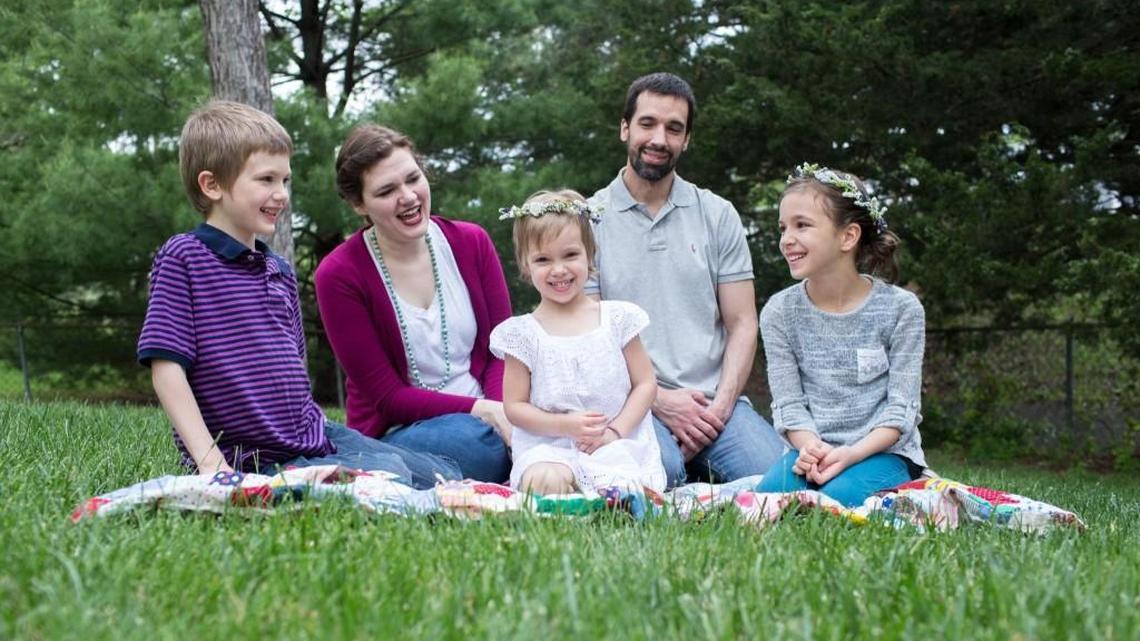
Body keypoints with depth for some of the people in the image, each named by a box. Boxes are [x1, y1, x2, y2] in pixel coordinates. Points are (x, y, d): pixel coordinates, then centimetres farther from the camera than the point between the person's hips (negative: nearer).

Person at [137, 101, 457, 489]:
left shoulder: (280, 271, 14)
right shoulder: (183, 258, -8)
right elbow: (167, 367, -14)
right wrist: (210, 463, -20)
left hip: (314, 438, 8)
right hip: (256, 463, -8)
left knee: (444, 477, 2)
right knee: (390, 473, -26)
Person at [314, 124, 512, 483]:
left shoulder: (472, 243, 4)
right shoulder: (339, 275, -8)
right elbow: (387, 397, -8)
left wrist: (507, 412, -19)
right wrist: (481, 411, -22)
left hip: (486, 420, 3)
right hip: (394, 436, -3)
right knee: (474, 437, -37)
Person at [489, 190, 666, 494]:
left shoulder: (618, 318, 7)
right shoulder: (523, 333, 4)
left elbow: (645, 384, 8)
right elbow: (514, 406, 4)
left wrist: (614, 431, -7)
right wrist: (565, 425, -12)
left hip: (619, 445, 1)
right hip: (549, 447, -1)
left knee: (631, 490, -31)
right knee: (543, 481, -36)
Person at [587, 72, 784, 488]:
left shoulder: (718, 216, 14)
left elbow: (742, 324, 10)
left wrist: (720, 406, -7)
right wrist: (659, 400, -11)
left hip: (714, 404, 3)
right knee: (660, 472, -36)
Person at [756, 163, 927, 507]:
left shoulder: (900, 308, -4)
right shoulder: (779, 312, 3)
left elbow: (902, 407, -6)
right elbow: (788, 403, 0)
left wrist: (851, 454, -22)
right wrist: (811, 447, -22)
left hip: (882, 452, -2)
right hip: (814, 450, 2)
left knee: (839, 497, -33)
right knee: (769, 493, -29)